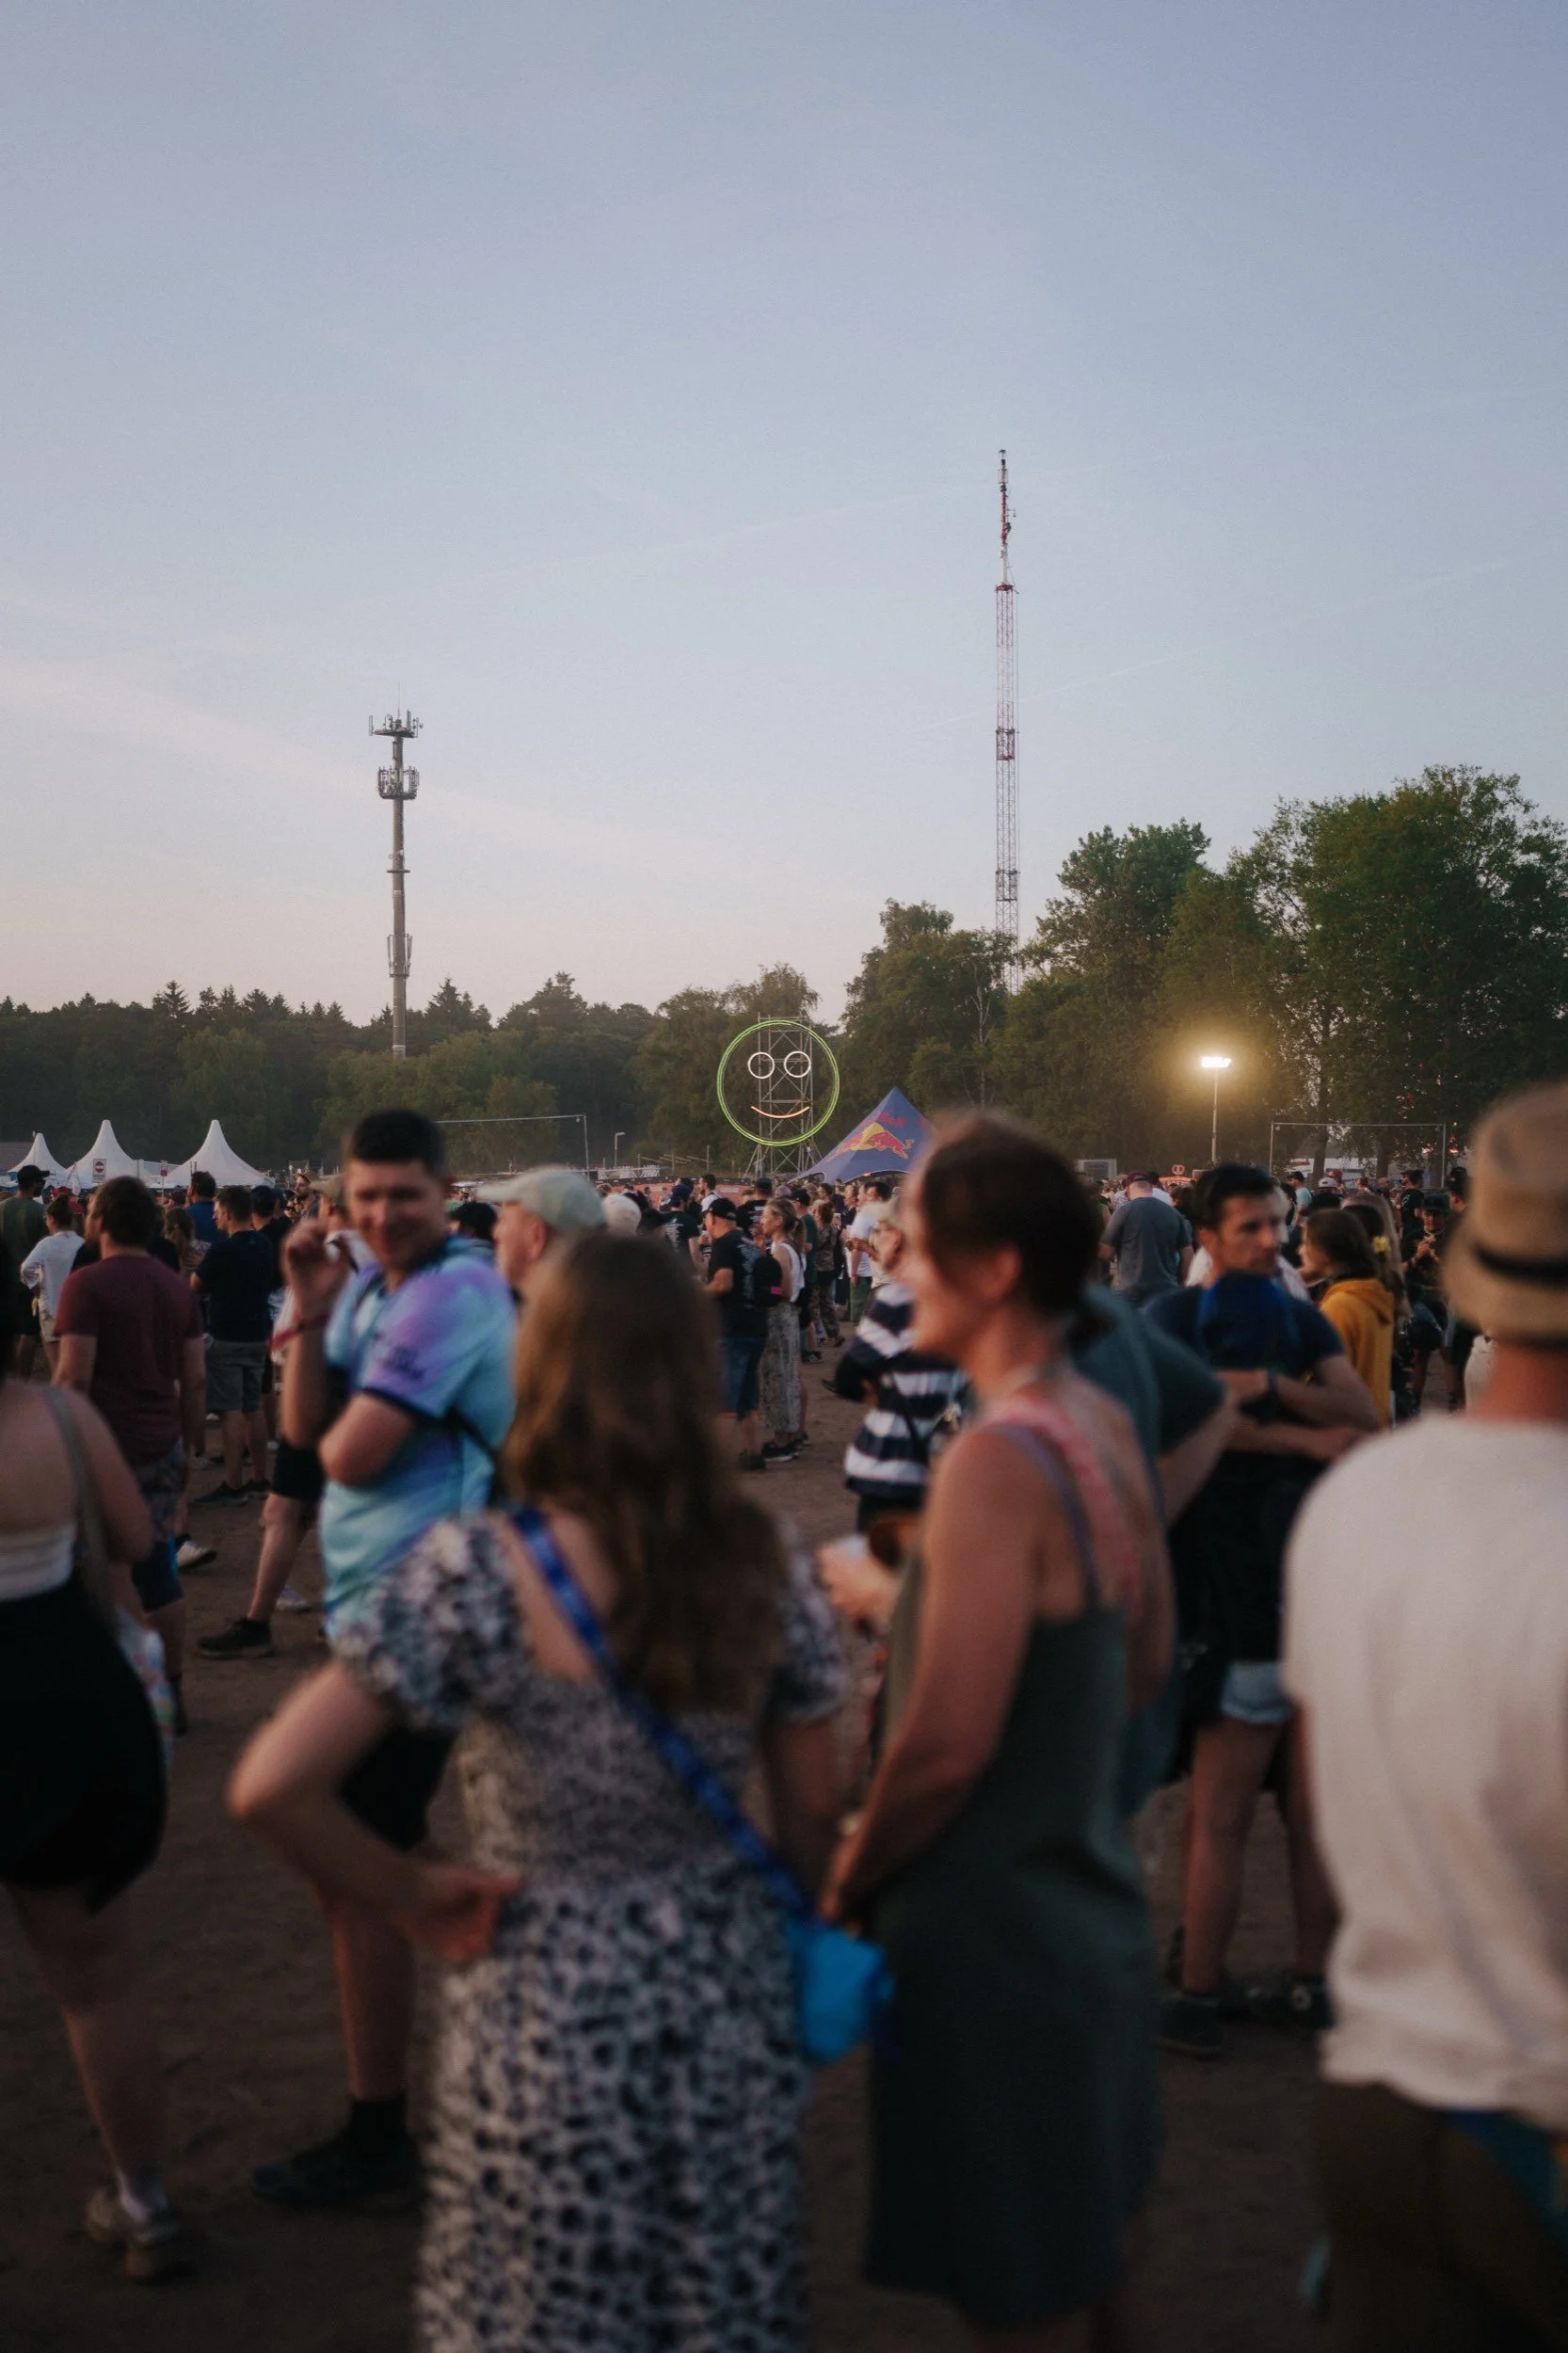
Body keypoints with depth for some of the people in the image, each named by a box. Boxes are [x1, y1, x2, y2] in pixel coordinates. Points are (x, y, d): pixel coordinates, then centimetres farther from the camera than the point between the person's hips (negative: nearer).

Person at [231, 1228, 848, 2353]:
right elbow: (813, 1813, -1)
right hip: (729, 1998, 3)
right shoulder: (768, 1565, -9)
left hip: (549, 2007, -2)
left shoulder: (473, 1574, -19)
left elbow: (272, 1787, -21)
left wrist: (415, 1894, -7)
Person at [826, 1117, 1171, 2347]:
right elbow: (1145, 1661, 13)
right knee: (1098, 2222, 25)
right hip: (1097, 1902, 9)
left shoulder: (996, 1460, -25)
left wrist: (849, 1878, -10)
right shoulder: (1106, 1427, 2)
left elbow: (947, 1744, -26)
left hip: (994, 1927, -9)